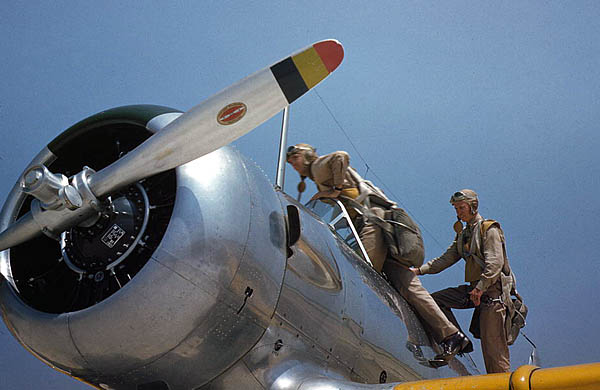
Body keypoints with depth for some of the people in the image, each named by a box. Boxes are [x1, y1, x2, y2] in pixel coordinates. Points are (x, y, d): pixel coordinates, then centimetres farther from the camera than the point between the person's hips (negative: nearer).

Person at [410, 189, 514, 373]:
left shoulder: (489, 229, -8)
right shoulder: (463, 234, 18)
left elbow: (495, 263, -18)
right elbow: (447, 258, 14)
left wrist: (480, 288, -26)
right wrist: (420, 270, 2)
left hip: (493, 289, -8)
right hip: (475, 288, 8)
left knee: (492, 342, -11)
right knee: (436, 300, 2)